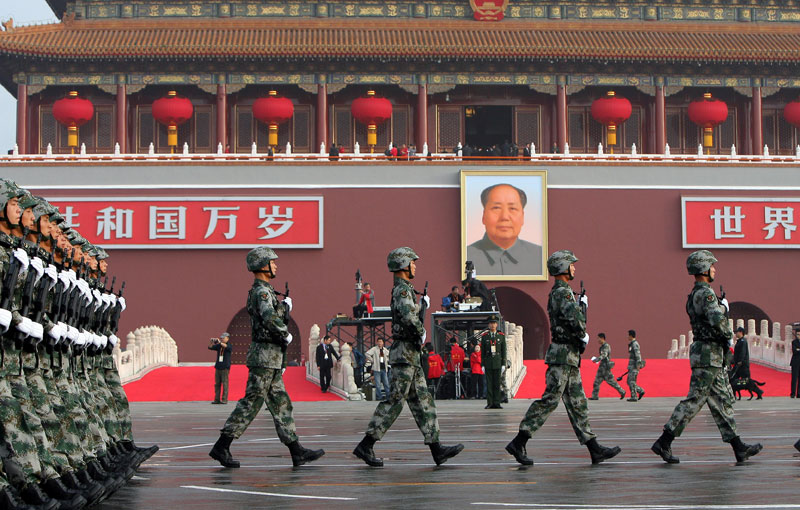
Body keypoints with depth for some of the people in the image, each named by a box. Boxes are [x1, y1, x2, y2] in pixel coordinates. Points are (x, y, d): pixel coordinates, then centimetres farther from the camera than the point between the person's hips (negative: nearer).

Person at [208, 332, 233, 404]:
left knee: (225, 384, -6)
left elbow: (227, 347, -24)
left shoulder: (229, 346, -2)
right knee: (217, 384, 4)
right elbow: (210, 347, 7)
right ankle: (217, 399, 7)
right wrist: (212, 342, -12)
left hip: (225, 368, -5)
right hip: (218, 367, 5)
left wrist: (220, 342, -34)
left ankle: (224, 400, -5)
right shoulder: (218, 346, 13)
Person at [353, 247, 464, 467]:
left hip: (410, 353, 10)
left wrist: (424, 304, 13)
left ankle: (436, 449, 8)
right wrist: (422, 333, -16)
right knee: (395, 401, -8)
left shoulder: (403, 289, 17)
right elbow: (409, 316, -32)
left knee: (423, 401, 8)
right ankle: (365, 446, -4)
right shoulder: (402, 289, -15)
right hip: (405, 352, -10)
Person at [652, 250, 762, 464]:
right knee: (694, 400, -8)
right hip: (708, 353, -11)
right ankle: (663, 442, -6)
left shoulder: (696, 294, 17)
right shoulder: (705, 293, -15)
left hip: (712, 357, 11)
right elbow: (718, 320, -28)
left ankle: (739, 447, 13)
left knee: (723, 401, 10)